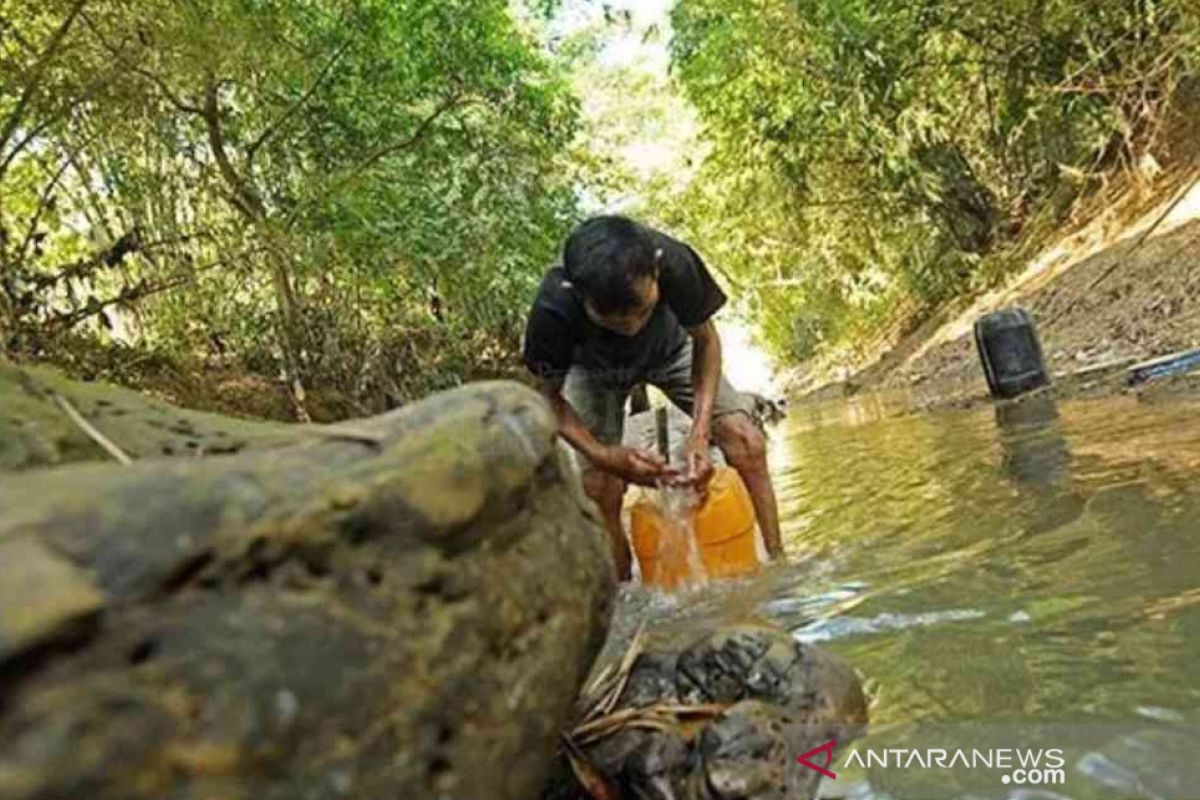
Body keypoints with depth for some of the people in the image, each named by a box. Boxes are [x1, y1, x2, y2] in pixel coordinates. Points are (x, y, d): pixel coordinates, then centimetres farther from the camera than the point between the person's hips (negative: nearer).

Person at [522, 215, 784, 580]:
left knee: (747, 444, -14)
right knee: (600, 485, -16)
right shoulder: (553, 309, -40)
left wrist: (699, 434, -32)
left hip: (669, 348, 1)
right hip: (594, 369, -1)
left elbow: (705, 341, -20)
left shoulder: (675, 262, -39)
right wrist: (603, 454, -39)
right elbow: (549, 396, -22)